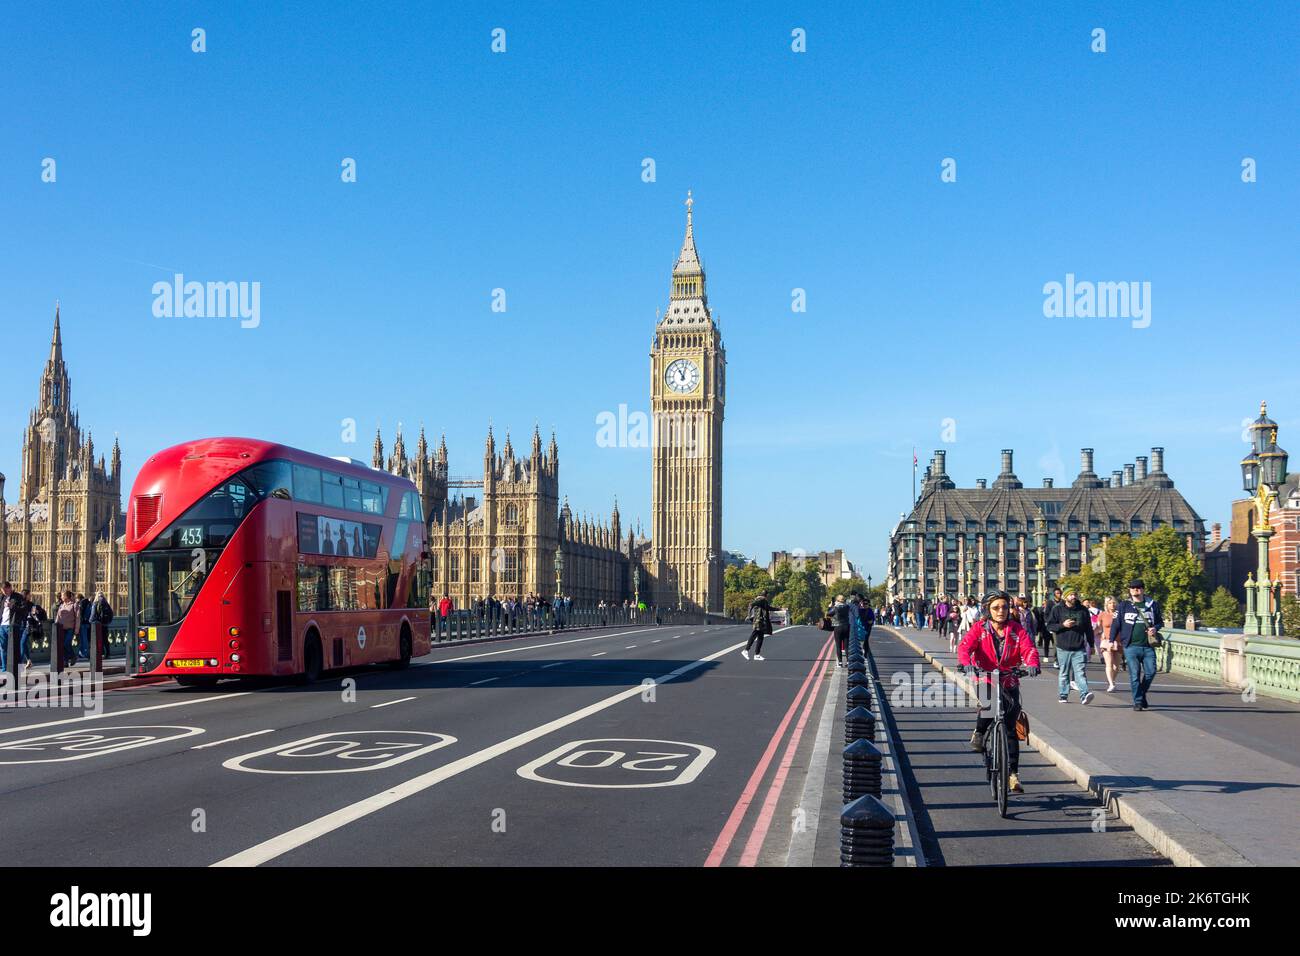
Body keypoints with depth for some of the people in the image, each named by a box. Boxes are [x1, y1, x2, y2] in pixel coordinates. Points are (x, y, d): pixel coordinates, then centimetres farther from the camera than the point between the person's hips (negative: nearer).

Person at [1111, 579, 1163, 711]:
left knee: (1150, 672, -2)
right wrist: (1111, 641, -1)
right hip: (1131, 647, -2)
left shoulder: (1152, 605, 10)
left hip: (1148, 647, 2)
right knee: (1134, 674, -4)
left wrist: (1155, 628, -3)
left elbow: (1160, 621, 19)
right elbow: (1115, 624, 6)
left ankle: (1141, 694, 21)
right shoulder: (1124, 606, 6)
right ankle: (1138, 701, 3)